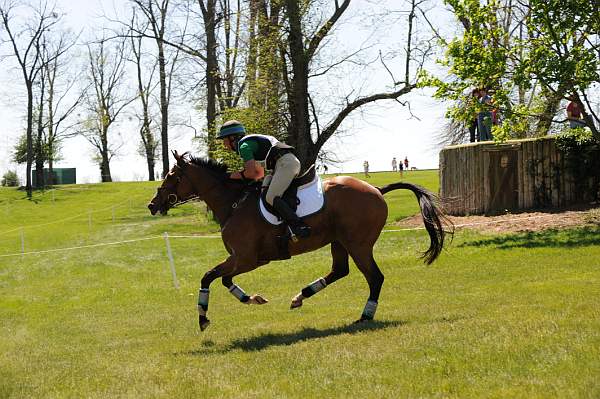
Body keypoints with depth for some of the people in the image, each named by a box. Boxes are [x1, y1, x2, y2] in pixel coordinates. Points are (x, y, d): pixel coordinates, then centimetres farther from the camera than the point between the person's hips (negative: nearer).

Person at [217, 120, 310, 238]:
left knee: (271, 197, -19)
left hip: (285, 163, -10)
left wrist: (239, 175, 7)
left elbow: (251, 172, -12)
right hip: (293, 162, 10)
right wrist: (244, 175, 20)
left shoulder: (243, 145, -3)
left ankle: (299, 227, -31)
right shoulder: (250, 142, 29)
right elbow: (260, 173, 33)